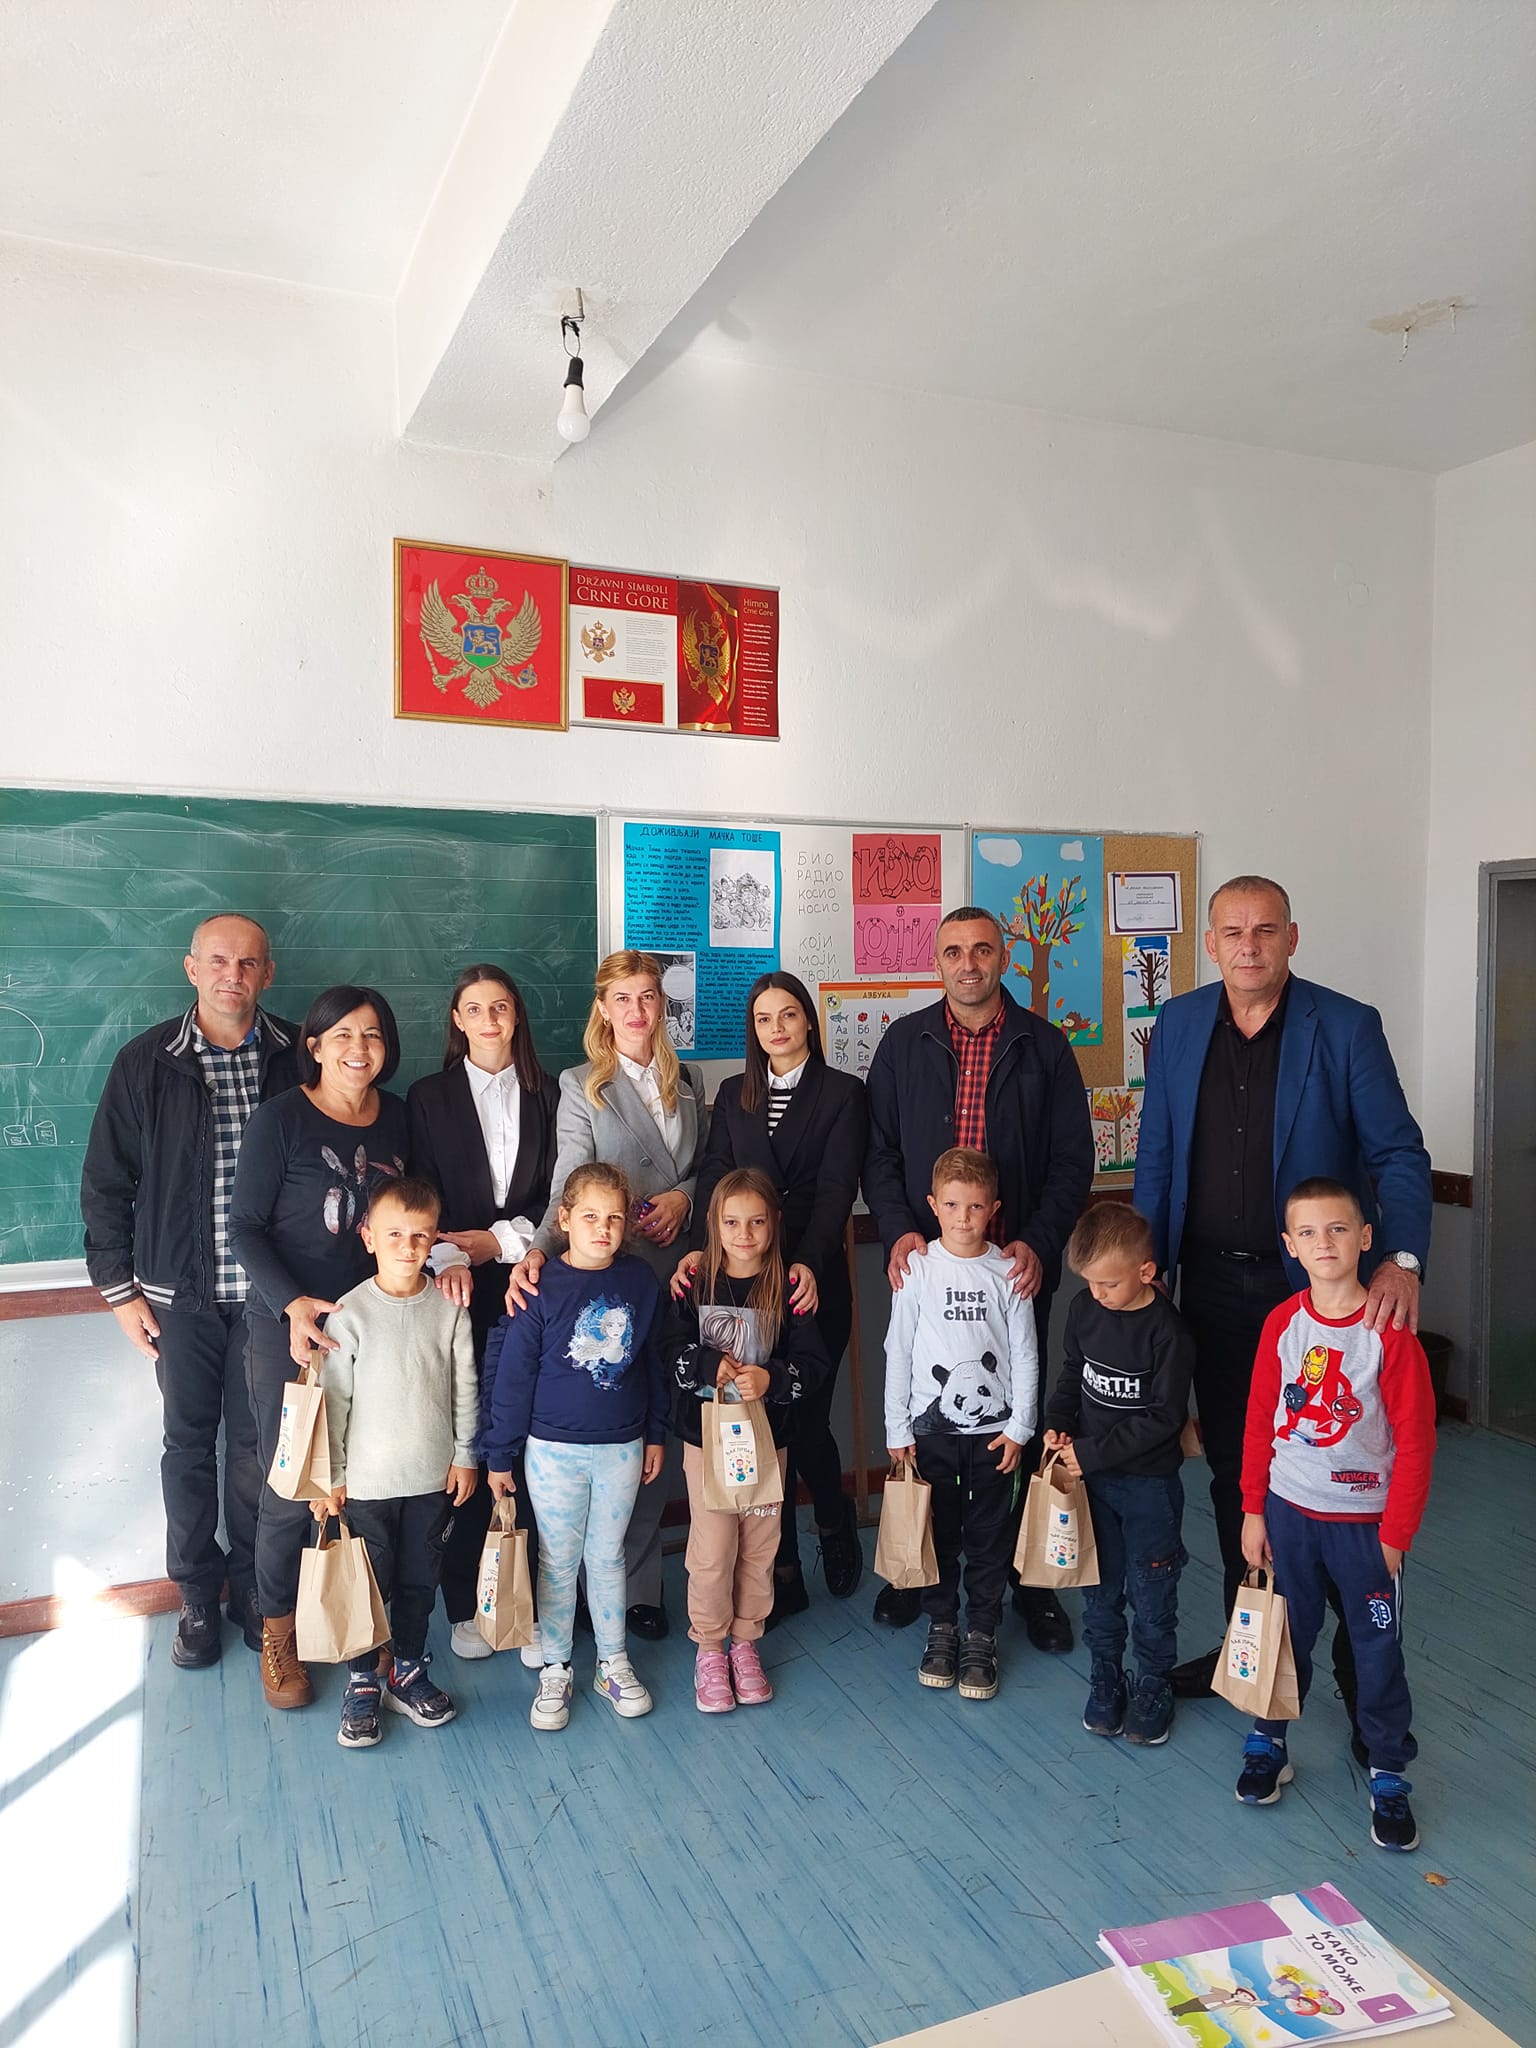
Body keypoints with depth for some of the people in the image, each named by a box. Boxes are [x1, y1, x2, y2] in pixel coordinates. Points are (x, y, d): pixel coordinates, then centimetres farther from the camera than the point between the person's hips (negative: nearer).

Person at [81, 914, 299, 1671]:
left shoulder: (298, 1057, -4)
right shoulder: (146, 1061, -4)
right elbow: (105, 1182, 2)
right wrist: (121, 1288, 0)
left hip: (269, 1292, 0)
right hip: (181, 1292, 0)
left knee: (259, 1444, 9)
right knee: (189, 1445, 11)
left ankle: (253, 1590, 27)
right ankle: (198, 1600, 28)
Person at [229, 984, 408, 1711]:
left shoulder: (398, 1116, 4)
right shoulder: (281, 1118, -10)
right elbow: (245, 1226, -9)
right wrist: (292, 1303, -21)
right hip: (290, 1325, -4)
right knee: (292, 1486, 3)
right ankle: (277, 1631, 26)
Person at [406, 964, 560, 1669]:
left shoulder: (546, 1095, 12)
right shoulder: (429, 1097, 10)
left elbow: (556, 1193, 7)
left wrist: (498, 1238, -8)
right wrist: (448, 1258, -17)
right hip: (462, 1293, -1)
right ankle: (464, 1606, 15)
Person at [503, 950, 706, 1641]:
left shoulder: (690, 1081, 12)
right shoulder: (581, 1086, -1)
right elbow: (569, 1189, -11)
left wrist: (685, 1196, -3)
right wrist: (538, 1250, -28)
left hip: (677, 1271, 3)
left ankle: (639, 1581, 21)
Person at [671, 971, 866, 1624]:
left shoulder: (843, 1093, 1)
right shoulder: (734, 1095, 12)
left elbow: (836, 1188, -10)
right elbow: (713, 1178, 2)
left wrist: (810, 1263, -25)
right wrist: (699, 1247, -16)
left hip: (813, 1281, -3)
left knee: (803, 1420, 0)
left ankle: (836, 1524, 32)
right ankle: (783, 1575, 20)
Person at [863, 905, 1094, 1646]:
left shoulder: (1043, 1046, 2)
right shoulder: (904, 1043, 5)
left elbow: (1072, 1159, 0)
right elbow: (879, 1149, 5)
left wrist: (1039, 1243, -13)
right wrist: (898, 1230, -11)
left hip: (1017, 1266, -1)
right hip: (925, 1263, 1)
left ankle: (1031, 1578, 24)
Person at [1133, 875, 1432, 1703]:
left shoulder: (1346, 1027, -8)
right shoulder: (1178, 1024, 2)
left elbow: (1398, 1152, -9)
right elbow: (1156, 1154, 6)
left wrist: (1402, 1258, -25)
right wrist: (1146, 1264, 2)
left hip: (1316, 1283, -3)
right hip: (1212, 1284, 4)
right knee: (1232, 1471, 14)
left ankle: (1359, 1660, 27)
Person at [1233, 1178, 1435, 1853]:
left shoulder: (1390, 1331, -16)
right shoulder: (1282, 1323, -5)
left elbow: (1415, 1440, -11)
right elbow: (1259, 1421, 2)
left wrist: (1395, 1534, -8)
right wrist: (1253, 1511, 3)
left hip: (1364, 1522, -2)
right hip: (1288, 1513, 3)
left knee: (1377, 1648, 10)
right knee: (1286, 1635, 16)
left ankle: (1389, 1776, 28)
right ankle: (1268, 1745, 34)